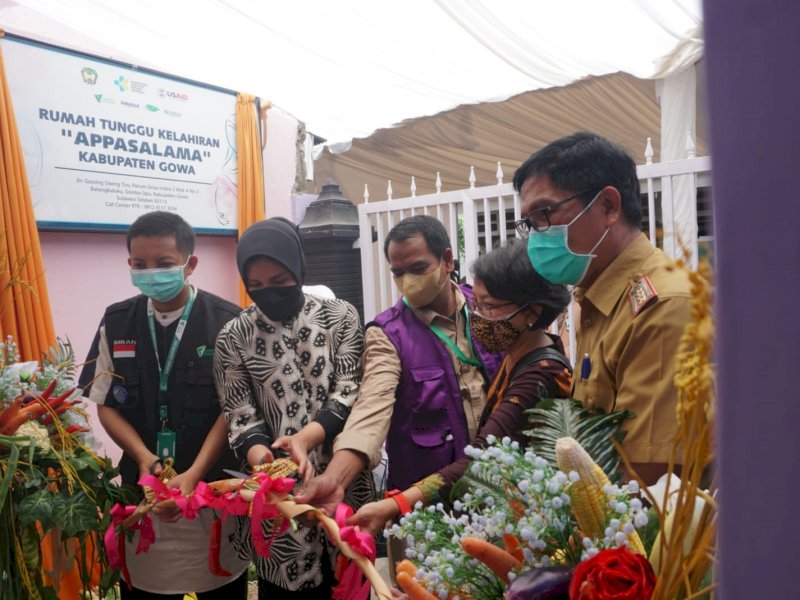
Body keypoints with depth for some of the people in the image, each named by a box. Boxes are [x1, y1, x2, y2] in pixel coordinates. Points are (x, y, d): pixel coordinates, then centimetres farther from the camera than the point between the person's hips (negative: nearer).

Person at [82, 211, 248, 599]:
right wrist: (143, 457, -9)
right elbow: (106, 404, 6)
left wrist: (194, 474, -17)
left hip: (216, 490, -2)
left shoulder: (227, 322, -10)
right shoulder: (116, 323, 2)